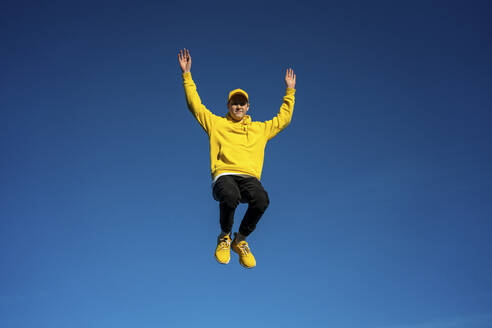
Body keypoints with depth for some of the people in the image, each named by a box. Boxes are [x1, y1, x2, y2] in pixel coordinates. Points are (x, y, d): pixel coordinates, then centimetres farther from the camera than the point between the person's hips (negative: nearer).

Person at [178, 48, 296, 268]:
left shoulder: (260, 129, 28)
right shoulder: (216, 123, 23)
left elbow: (283, 119, 36)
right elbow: (195, 105, 21)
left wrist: (290, 91, 37)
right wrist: (187, 74, 19)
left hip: (249, 177, 2)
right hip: (224, 175, -2)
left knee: (261, 199, -34)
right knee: (230, 196, -39)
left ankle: (240, 240, -6)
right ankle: (224, 237, -7)